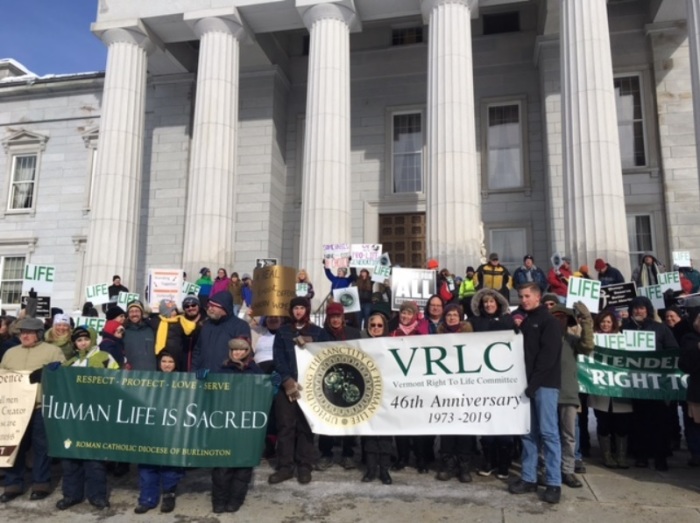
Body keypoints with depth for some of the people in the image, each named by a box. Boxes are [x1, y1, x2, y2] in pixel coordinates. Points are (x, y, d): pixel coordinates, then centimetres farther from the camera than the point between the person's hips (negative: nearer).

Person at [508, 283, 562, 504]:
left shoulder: (549, 322, -3)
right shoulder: (523, 322, 18)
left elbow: (548, 356, -12)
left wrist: (533, 383, -16)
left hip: (545, 384, -6)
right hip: (527, 384, 6)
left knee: (548, 432, -4)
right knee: (528, 432, 8)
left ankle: (554, 483, 2)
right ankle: (528, 478, 15)